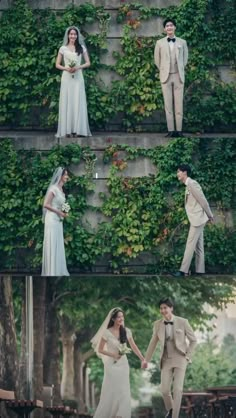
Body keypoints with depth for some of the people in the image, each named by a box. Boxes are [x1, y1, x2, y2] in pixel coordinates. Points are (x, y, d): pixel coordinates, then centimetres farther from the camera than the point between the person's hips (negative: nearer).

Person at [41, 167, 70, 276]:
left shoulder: (61, 189, 15)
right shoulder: (54, 188, -11)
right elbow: (46, 204, -16)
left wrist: (64, 213, 3)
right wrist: (59, 212, -14)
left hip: (58, 220, 9)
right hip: (52, 219, -9)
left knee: (58, 246, 9)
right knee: (52, 245, -6)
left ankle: (58, 271, 13)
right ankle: (51, 272, -3)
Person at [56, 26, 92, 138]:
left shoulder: (82, 48, 9)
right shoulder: (63, 48, 7)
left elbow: (88, 63, 8)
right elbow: (57, 64, 8)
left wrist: (78, 67, -9)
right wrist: (66, 68, -11)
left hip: (78, 77, 0)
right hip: (67, 77, 0)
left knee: (78, 102, -4)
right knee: (67, 102, -3)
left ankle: (78, 129, -3)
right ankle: (67, 130, -3)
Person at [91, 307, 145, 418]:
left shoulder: (126, 331, 0)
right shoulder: (107, 333, -10)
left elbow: (133, 347, 8)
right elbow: (100, 350, -4)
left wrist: (143, 359, 3)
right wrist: (113, 355, -16)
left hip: (123, 364, 3)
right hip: (111, 365, -3)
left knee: (123, 391, -1)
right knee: (111, 391, 2)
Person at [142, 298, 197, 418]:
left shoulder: (182, 322, -10)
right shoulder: (158, 324, -1)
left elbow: (193, 340, 0)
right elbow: (153, 343, 9)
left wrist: (188, 356, -6)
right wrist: (146, 359, 8)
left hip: (180, 359, -3)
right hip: (166, 360, 3)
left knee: (177, 389, -11)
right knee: (164, 389, -4)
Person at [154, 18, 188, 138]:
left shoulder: (182, 42, 6)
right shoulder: (160, 43, 5)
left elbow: (185, 58, 14)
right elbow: (157, 60, 11)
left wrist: (180, 70, 11)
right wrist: (163, 71, 9)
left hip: (178, 76, 0)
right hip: (166, 76, 0)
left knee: (179, 104, -2)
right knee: (168, 104, -2)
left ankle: (179, 130, -1)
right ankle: (171, 130, -2)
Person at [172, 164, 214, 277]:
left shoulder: (192, 184, -15)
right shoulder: (188, 185, 16)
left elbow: (203, 200, -16)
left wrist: (210, 216, -10)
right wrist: (208, 216, 18)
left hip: (197, 219, -10)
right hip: (196, 219, 10)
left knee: (190, 244, -9)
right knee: (198, 246, 8)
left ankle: (183, 270, -10)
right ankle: (200, 270, 9)